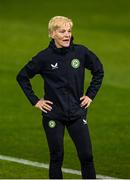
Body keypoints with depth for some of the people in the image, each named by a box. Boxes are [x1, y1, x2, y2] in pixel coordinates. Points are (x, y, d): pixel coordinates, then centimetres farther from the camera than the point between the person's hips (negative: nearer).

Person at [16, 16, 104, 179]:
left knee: (86, 156, -1)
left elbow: (98, 71, 12)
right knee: (56, 157, 5)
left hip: (77, 113, 1)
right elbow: (22, 76, 3)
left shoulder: (81, 52, -4)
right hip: (53, 115, -1)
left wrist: (91, 95, 6)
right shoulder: (44, 57, -9)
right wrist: (35, 101, -1)